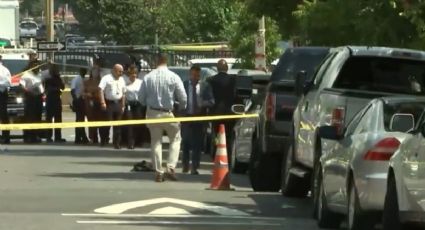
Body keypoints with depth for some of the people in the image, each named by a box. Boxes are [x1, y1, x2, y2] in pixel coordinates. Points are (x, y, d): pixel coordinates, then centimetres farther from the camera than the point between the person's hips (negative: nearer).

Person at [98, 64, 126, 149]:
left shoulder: (121, 80, 14)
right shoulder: (106, 78, -5)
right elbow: (101, 90, -14)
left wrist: (123, 106, 15)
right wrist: (102, 102, -22)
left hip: (118, 104, 6)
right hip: (109, 103, -6)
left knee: (118, 126, 7)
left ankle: (117, 143, 13)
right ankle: (104, 141, 6)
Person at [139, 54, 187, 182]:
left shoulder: (148, 77, -5)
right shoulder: (173, 77, -10)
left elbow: (141, 98, 1)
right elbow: (183, 98, -8)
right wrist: (182, 108, 13)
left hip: (152, 113, 2)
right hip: (168, 113, -2)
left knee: (156, 142, 10)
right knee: (175, 139, 13)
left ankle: (158, 172, 8)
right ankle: (171, 168, -2)